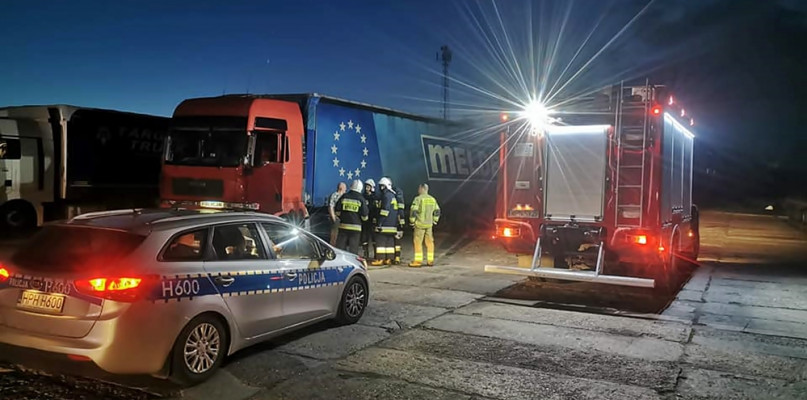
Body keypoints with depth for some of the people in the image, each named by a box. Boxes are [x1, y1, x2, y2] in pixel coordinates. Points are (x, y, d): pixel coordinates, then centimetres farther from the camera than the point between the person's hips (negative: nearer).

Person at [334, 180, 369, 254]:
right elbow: (364, 216, -5)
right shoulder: (361, 199, -6)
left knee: (340, 246, 10)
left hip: (343, 226, 2)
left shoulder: (344, 197, 1)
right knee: (353, 248, 3)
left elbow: (337, 212, 5)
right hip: (356, 227, -2)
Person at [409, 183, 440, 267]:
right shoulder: (433, 199, 8)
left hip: (419, 224, -6)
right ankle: (430, 261, 14)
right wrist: (434, 220, 22)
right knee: (429, 242, 11)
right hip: (429, 224, 6)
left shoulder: (418, 199, -10)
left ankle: (418, 261, -1)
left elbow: (413, 210, -15)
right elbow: (437, 211, 13)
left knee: (418, 242, -1)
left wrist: (412, 221, -4)